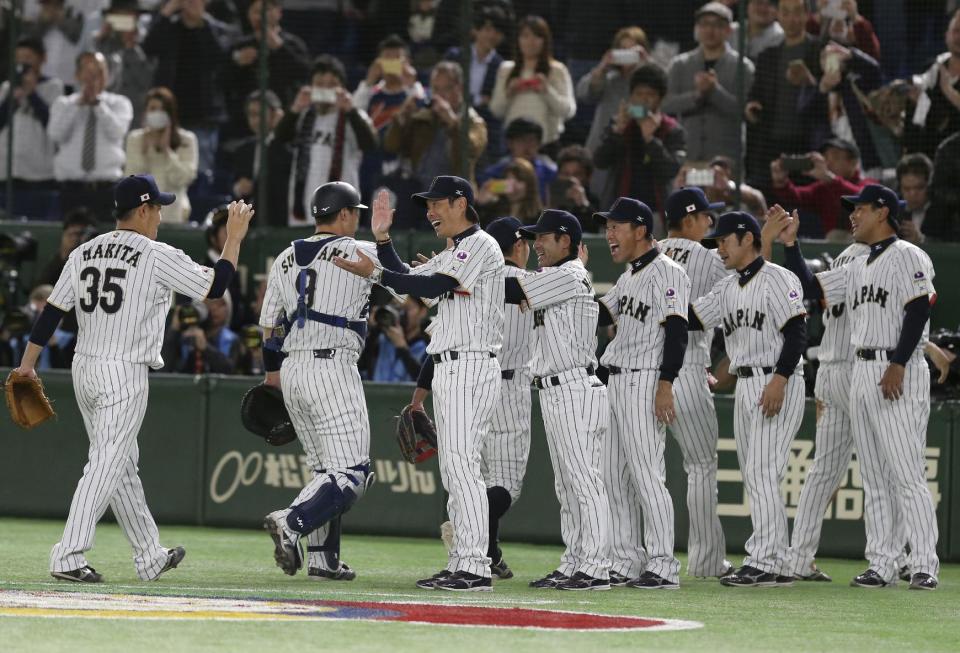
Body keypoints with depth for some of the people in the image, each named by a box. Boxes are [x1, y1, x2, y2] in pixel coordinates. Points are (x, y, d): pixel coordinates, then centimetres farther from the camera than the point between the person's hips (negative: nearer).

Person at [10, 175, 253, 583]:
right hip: (125, 374, -7)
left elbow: (51, 311, 7)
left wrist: (27, 365, 11)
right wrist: (235, 238, 6)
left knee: (121, 463, 15)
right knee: (107, 464, -8)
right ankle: (69, 557, -17)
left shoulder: (84, 253, 9)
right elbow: (215, 286, -5)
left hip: (84, 370, 7)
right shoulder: (158, 257, -9)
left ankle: (150, 556, 25)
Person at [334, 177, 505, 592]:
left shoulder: (480, 246, -9)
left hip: (471, 367, -11)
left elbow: (436, 286, -19)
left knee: (461, 464, -16)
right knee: (452, 470, 9)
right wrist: (382, 238, 14)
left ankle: (476, 569, -20)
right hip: (447, 369, 11)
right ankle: (460, 565, 10)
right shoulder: (451, 254, 22)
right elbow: (408, 281, 23)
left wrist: (375, 273, -16)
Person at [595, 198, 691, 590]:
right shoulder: (630, 276, 19)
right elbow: (599, 314, 22)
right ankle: (625, 564, 15)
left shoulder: (666, 272, -10)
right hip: (614, 382, 10)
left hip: (644, 381, -10)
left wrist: (665, 386, -24)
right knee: (613, 476, 10)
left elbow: (677, 330, -17)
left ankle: (662, 566, -10)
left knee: (646, 474, -12)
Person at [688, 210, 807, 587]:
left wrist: (779, 380, -23)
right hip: (745, 386, 9)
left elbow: (797, 333, -15)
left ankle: (763, 562, -17)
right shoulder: (727, 288, 17)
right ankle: (777, 564, 12)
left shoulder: (777, 279, -9)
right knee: (753, 479, 9)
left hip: (777, 385, -9)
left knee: (762, 474, -14)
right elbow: (690, 319, 10)